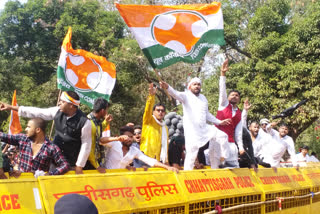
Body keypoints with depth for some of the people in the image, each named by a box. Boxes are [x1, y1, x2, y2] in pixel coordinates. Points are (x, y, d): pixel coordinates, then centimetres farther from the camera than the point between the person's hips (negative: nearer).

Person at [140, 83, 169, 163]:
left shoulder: (165, 127, 23)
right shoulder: (149, 120, 5)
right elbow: (148, 109, -15)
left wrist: (166, 160, 18)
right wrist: (151, 95, -29)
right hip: (147, 157, -6)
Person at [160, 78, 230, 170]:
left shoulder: (203, 98, 19)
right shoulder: (186, 96, -2)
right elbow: (176, 94, -23)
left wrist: (219, 122, 25)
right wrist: (167, 87, -44)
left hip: (204, 128, 7)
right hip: (191, 130, -7)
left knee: (222, 136, 2)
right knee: (192, 151, -13)